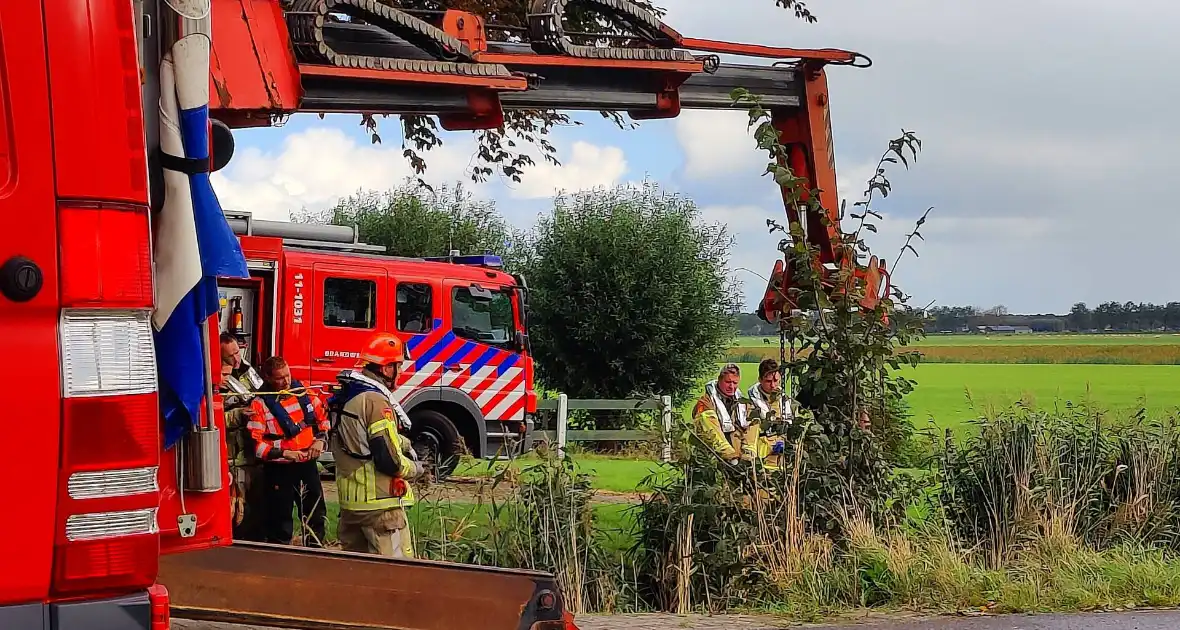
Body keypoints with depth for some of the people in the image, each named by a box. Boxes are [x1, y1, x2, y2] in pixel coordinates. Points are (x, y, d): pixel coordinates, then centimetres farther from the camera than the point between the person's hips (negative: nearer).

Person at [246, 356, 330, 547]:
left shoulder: (304, 393, 1)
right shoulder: (259, 404, -13)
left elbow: (322, 418, 16)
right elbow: (255, 444, -16)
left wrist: (320, 440, 0)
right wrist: (284, 453, -21)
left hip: (307, 464, 5)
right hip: (278, 469, -5)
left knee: (316, 514, 16)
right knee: (280, 519, 3)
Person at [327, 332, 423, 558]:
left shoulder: (343, 396, 11)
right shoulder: (376, 401, -19)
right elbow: (389, 460, -22)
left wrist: (403, 443, 9)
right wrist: (414, 468, -3)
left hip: (349, 500, 10)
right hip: (380, 503, -10)